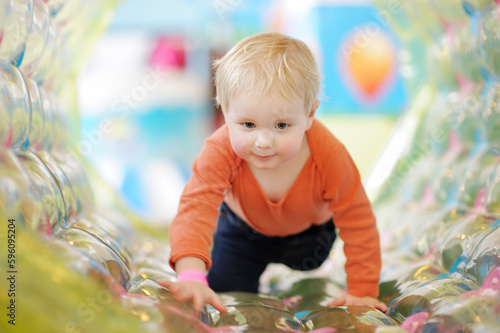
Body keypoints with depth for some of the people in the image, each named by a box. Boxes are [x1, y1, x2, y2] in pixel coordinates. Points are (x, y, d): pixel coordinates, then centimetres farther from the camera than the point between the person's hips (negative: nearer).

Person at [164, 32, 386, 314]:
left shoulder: (329, 156, -41)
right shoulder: (221, 152, -41)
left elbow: (358, 223, -30)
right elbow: (196, 208, -49)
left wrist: (362, 292, -28)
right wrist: (191, 276, -66)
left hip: (310, 231, 1)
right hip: (242, 229, 0)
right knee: (226, 293, 1)